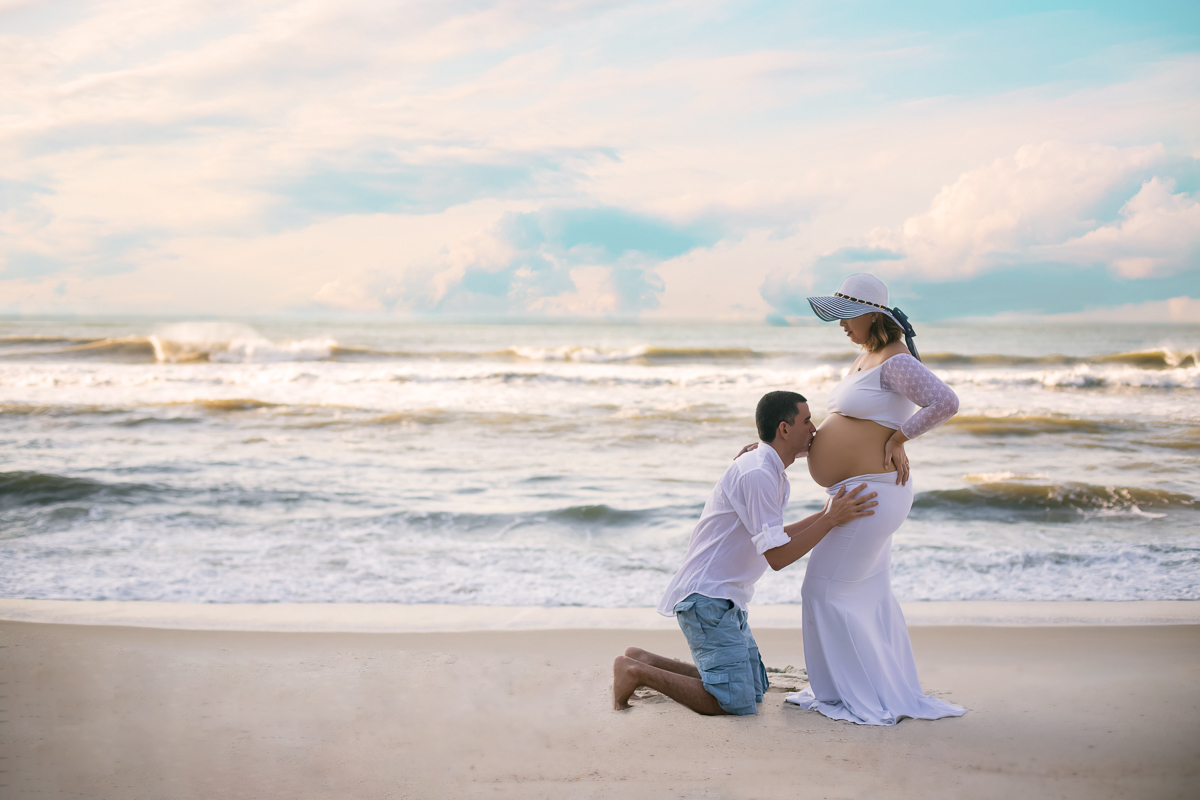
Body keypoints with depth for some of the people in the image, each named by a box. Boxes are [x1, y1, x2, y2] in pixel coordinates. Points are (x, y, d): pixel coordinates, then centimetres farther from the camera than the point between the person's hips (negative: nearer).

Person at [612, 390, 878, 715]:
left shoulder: (772, 474, 14)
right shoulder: (757, 473, -19)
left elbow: (771, 538, 20)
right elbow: (777, 556, -19)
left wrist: (823, 516, 15)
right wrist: (831, 520, -17)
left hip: (726, 601, 11)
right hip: (707, 599, -11)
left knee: (754, 691, 14)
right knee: (736, 705, -15)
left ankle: (646, 661, 16)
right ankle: (637, 671, -5)